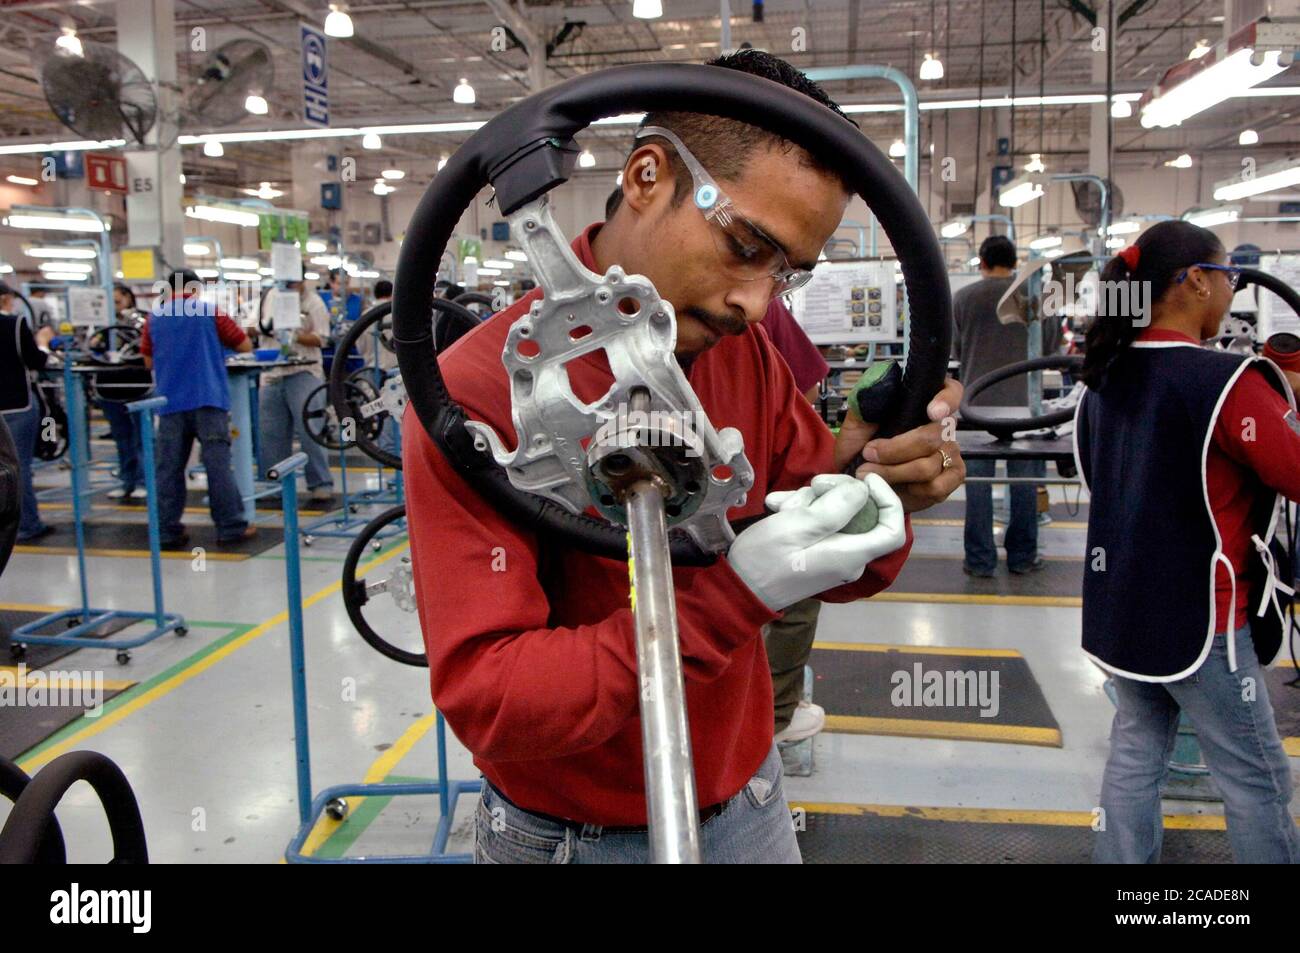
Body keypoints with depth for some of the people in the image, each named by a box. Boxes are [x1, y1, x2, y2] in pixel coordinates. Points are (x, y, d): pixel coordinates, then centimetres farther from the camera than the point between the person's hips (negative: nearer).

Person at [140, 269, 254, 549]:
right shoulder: (209, 311, 2)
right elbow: (245, 346, 6)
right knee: (218, 465, -2)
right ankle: (231, 527, 0)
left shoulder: (154, 318, 10)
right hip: (208, 399, -3)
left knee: (169, 469, 6)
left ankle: (168, 531, 9)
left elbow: (149, 362, 17)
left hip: (170, 402, 3)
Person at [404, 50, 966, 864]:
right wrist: (734, 596, -34)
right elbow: (486, 700, -26)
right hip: (568, 836, -4)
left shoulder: (747, 352, -6)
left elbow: (825, 576, -1)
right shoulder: (479, 391, -23)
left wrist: (876, 491, -23)